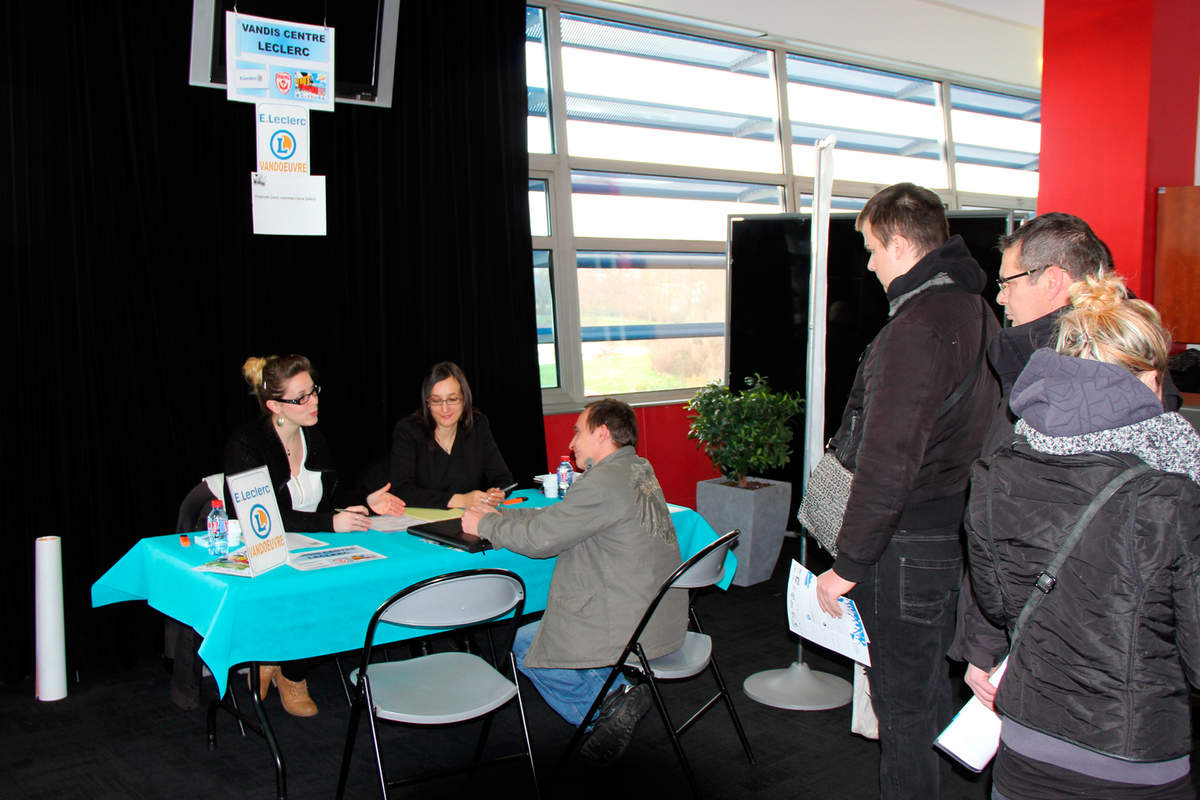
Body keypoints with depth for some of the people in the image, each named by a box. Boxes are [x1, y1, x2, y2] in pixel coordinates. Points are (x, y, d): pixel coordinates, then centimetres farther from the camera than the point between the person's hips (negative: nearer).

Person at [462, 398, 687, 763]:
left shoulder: (605, 483, -21)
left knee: (525, 644, 10)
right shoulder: (638, 470, 9)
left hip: (630, 627, -9)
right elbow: (557, 516, 16)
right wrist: (498, 515, 14)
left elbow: (539, 536, -18)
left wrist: (485, 525, -1)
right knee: (546, 626, 24)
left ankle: (612, 696, 1)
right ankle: (618, 693, 11)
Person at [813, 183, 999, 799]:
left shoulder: (918, 327, -22)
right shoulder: (977, 313, 9)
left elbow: (890, 461, -26)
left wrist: (848, 563, -19)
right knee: (930, 684, 24)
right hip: (957, 533, 10)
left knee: (903, 702, 3)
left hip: (908, 546, -10)